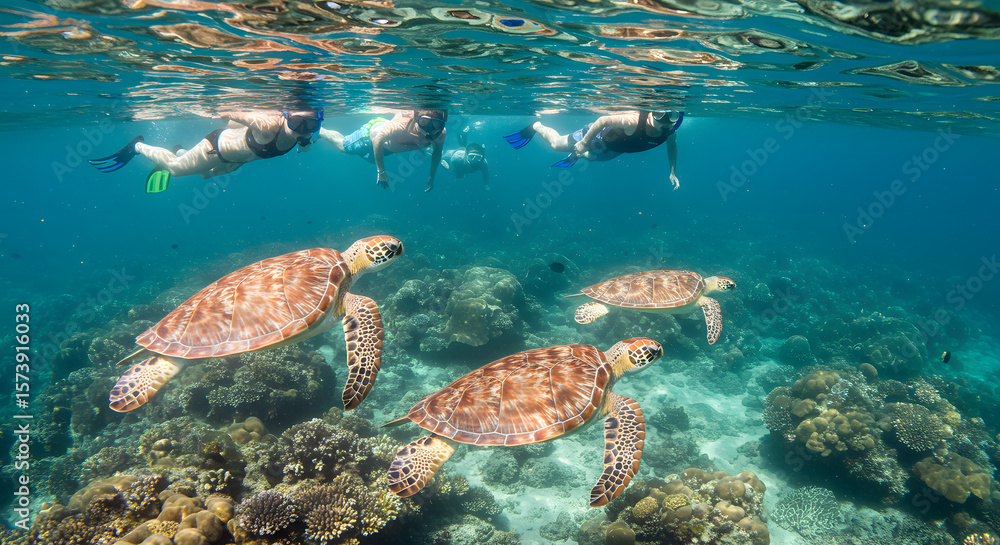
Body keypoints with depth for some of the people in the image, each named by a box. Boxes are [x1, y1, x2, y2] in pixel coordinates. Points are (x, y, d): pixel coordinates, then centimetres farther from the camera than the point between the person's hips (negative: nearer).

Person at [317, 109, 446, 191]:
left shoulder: (441, 134, -35)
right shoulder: (401, 125, -50)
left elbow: (437, 151, -10)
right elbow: (378, 141, -33)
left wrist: (432, 176, -6)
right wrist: (381, 172, -29)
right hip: (373, 132, -5)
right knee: (342, 146, 21)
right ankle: (320, 131, 48)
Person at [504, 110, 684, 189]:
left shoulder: (668, 133, -27)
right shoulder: (634, 121, -47)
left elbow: (672, 145, -2)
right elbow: (603, 120, -36)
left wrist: (673, 171, -4)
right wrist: (584, 142, -28)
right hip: (600, 137, -5)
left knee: (592, 156, 38)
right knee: (556, 144, 13)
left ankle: (576, 156, 69)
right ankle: (536, 126, 40)